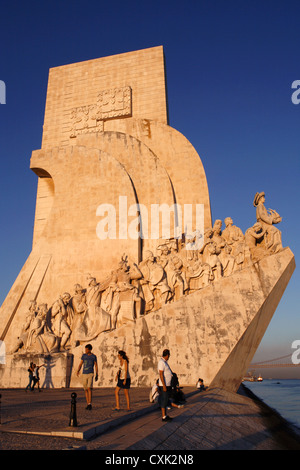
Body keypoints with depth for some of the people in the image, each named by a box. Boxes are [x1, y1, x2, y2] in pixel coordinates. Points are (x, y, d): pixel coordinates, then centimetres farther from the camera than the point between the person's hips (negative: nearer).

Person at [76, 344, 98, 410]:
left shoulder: (94, 356, 0)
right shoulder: (83, 355, 6)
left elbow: (96, 366, 5)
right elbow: (80, 364, 3)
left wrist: (97, 375, 1)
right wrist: (78, 371, -16)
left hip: (90, 374, -3)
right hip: (84, 374, 3)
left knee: (89, 388, -19)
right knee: (86, 390, 6)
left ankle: (89, 404, -16)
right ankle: (88, 404, 15)